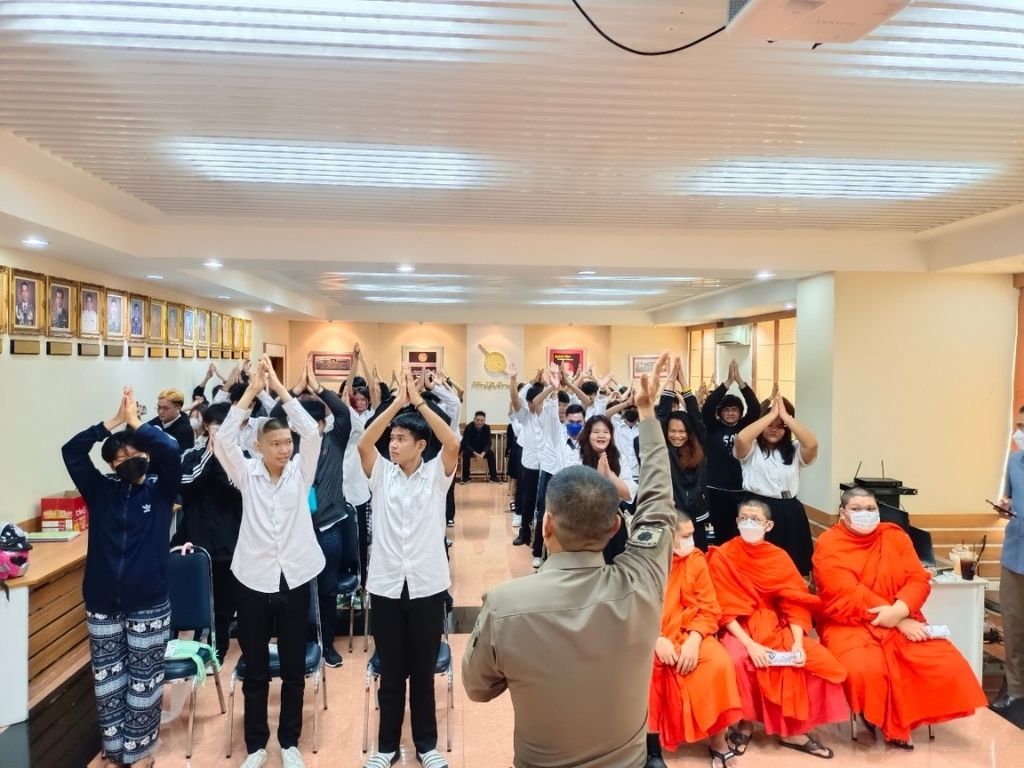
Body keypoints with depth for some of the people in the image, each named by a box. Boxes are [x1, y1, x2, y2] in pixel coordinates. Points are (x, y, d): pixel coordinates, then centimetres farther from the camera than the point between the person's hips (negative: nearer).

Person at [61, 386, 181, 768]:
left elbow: (171, 451, -22)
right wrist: (114, 421, -15)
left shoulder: (160, 490, -3)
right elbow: (71, 452, -10)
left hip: (149, 606, -2)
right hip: (102, 605, 2)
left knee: (144, 684, 9)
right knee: (107, 683, 14)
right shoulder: (101, 491, 2)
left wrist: (135, 421, -16)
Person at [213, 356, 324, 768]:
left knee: (294, 670, 12)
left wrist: (279, 387, -16)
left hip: (294, 580, 1)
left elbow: (312, 431, -15)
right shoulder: (247, 474, 0)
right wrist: (252, 389, -19)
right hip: (254, 581, 0)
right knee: (255, 671, 12)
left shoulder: (301, 472, 0)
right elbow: (223, 438, -15)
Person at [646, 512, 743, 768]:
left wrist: (694, 640, -18)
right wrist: (656, 639, -22)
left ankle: (718, 740, -3)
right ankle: (651, 741, -12)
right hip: (648, 638, -2)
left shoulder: (696, 559, 0)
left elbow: (708, 609, -1)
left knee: (719, 662, -25)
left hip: (688, 633, 2)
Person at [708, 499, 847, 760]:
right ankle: (745, 722, -7)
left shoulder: (779, 557, 2)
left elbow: (795, 604, -1)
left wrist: (798, 643, -17)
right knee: (739, 661, -35)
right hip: (738, 629, -4)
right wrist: (750, 644, -23)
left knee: (822, 661, -18)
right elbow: (724, 610, -12)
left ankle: (794, 729, -1)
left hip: (776, 626, 4)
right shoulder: (722, 557, -9)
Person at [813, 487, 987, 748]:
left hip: (901, 620, 5)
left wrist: (899, 611, -21)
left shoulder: (895, 536, 8)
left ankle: (901, 720, 4)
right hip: (849, 625, -5)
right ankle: (890, 724, 0)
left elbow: (919, 579, 0)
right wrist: (900, 623, -18)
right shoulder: (829, 544, -6)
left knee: (947, 663, -15)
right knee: (867, 670, -32)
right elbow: (847, 594, -15)